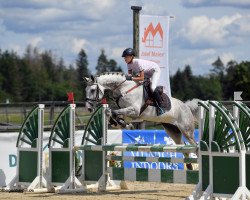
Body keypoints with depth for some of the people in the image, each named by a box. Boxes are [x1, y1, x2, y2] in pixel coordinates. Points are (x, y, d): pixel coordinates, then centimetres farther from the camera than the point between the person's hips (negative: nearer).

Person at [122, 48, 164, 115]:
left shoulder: (138, 62, -38)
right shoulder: (129, 64, -12)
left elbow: (142, 78, -38)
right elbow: (130, 74, -8)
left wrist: (131, 78, -48)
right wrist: (127, 77, -31)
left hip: (155, 70, -9)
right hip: (146, 73, 9)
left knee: (152, 88, -26)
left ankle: (160, 107, -16)